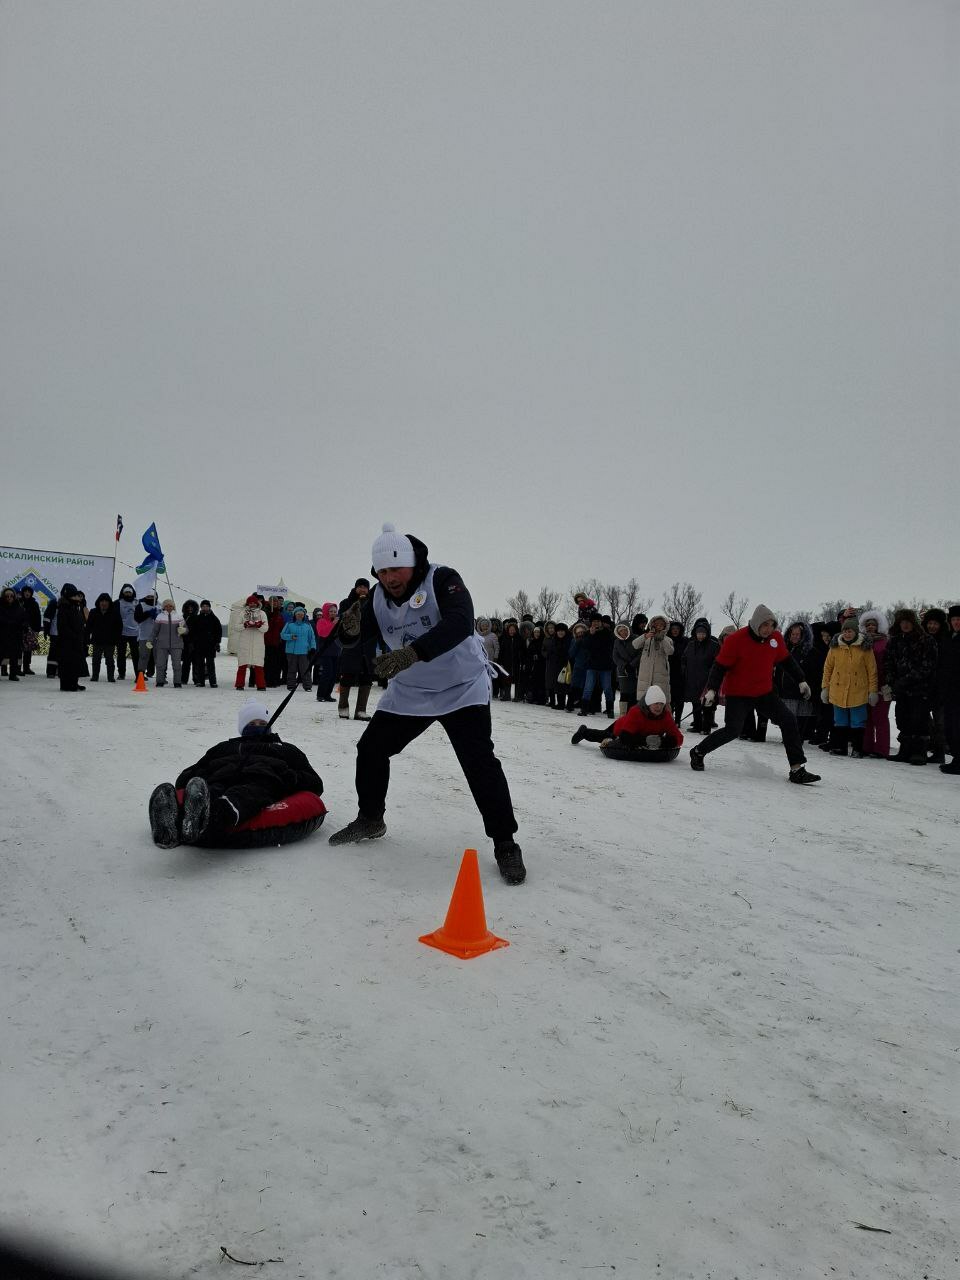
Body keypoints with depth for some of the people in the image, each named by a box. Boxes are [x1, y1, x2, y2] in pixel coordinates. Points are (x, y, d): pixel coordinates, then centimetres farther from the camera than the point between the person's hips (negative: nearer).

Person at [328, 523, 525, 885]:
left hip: (462, 688, -6)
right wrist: (350, 627, -32)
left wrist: (411, 652, -50)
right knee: (371, 748, 9)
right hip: (408, 692, 6)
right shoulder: (379, 597, -4)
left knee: (480, 762, -16)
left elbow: (459, 624, -38)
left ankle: (505, 845, -4)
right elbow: (352, 639, -6)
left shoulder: (443, 580, -22)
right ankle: (370, 819, 32)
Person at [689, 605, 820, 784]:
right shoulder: (736, 640, -20)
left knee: (788, 722, -5)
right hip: (738, 694, -6)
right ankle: (698, 752, 7)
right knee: (732, 730, -16)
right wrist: (712, 689, -25)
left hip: (765, 692, 6)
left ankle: (797, 769, 0)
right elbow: (720, 666, -16)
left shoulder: (776, 638, -4)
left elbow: (787, 660, 13)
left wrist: (801, 681, 15)